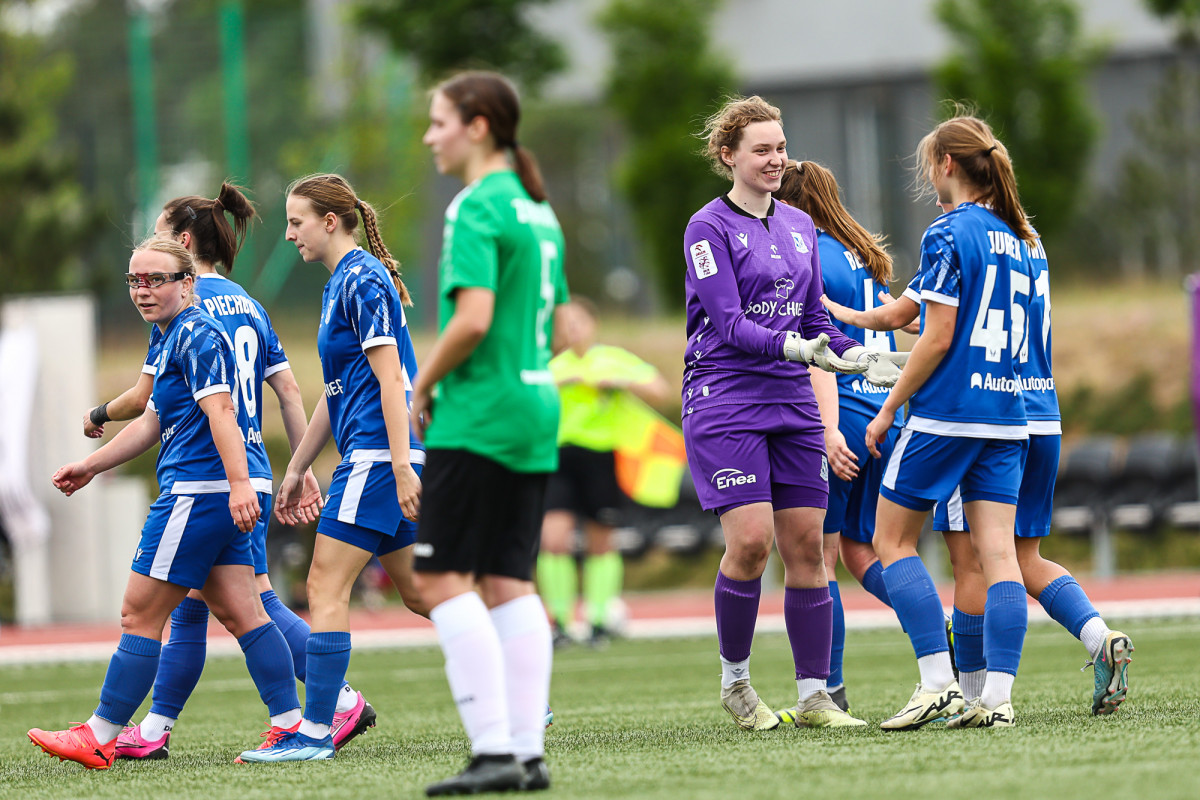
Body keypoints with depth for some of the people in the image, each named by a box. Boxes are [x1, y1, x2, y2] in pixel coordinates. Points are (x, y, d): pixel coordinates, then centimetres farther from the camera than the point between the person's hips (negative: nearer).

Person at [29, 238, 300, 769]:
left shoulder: (196, 335, -9)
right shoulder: (174, 339, 23)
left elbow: (221, 412, -20)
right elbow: (152, 423, 32)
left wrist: (239, 483, -29)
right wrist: (91, 466, 34)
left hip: (202, 489, -10)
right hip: (218, 494, 10)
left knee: (140, 612, -5)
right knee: (239, 613, 7)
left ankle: (100, 738, -1)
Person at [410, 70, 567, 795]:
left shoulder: (477, 209, -12)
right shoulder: (539, 210, 16)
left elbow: (473, 319, -22)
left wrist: (422, 387, -8)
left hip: (477, 415, -9)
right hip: (535, 411, 9)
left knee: (443, 578, -6)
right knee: (510, 583, 8)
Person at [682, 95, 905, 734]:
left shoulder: (799, 226, 14)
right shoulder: (709, 227, -6)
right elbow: (729, 323, -15)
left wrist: (855, 355, 2)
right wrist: (792, 346, -29)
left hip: (792, 402, 6)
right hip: (725, 400, -6)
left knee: (805, 544, 2)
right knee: (750, 540, -15)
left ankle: (813, 696, 7)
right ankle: (735, 681, 4)